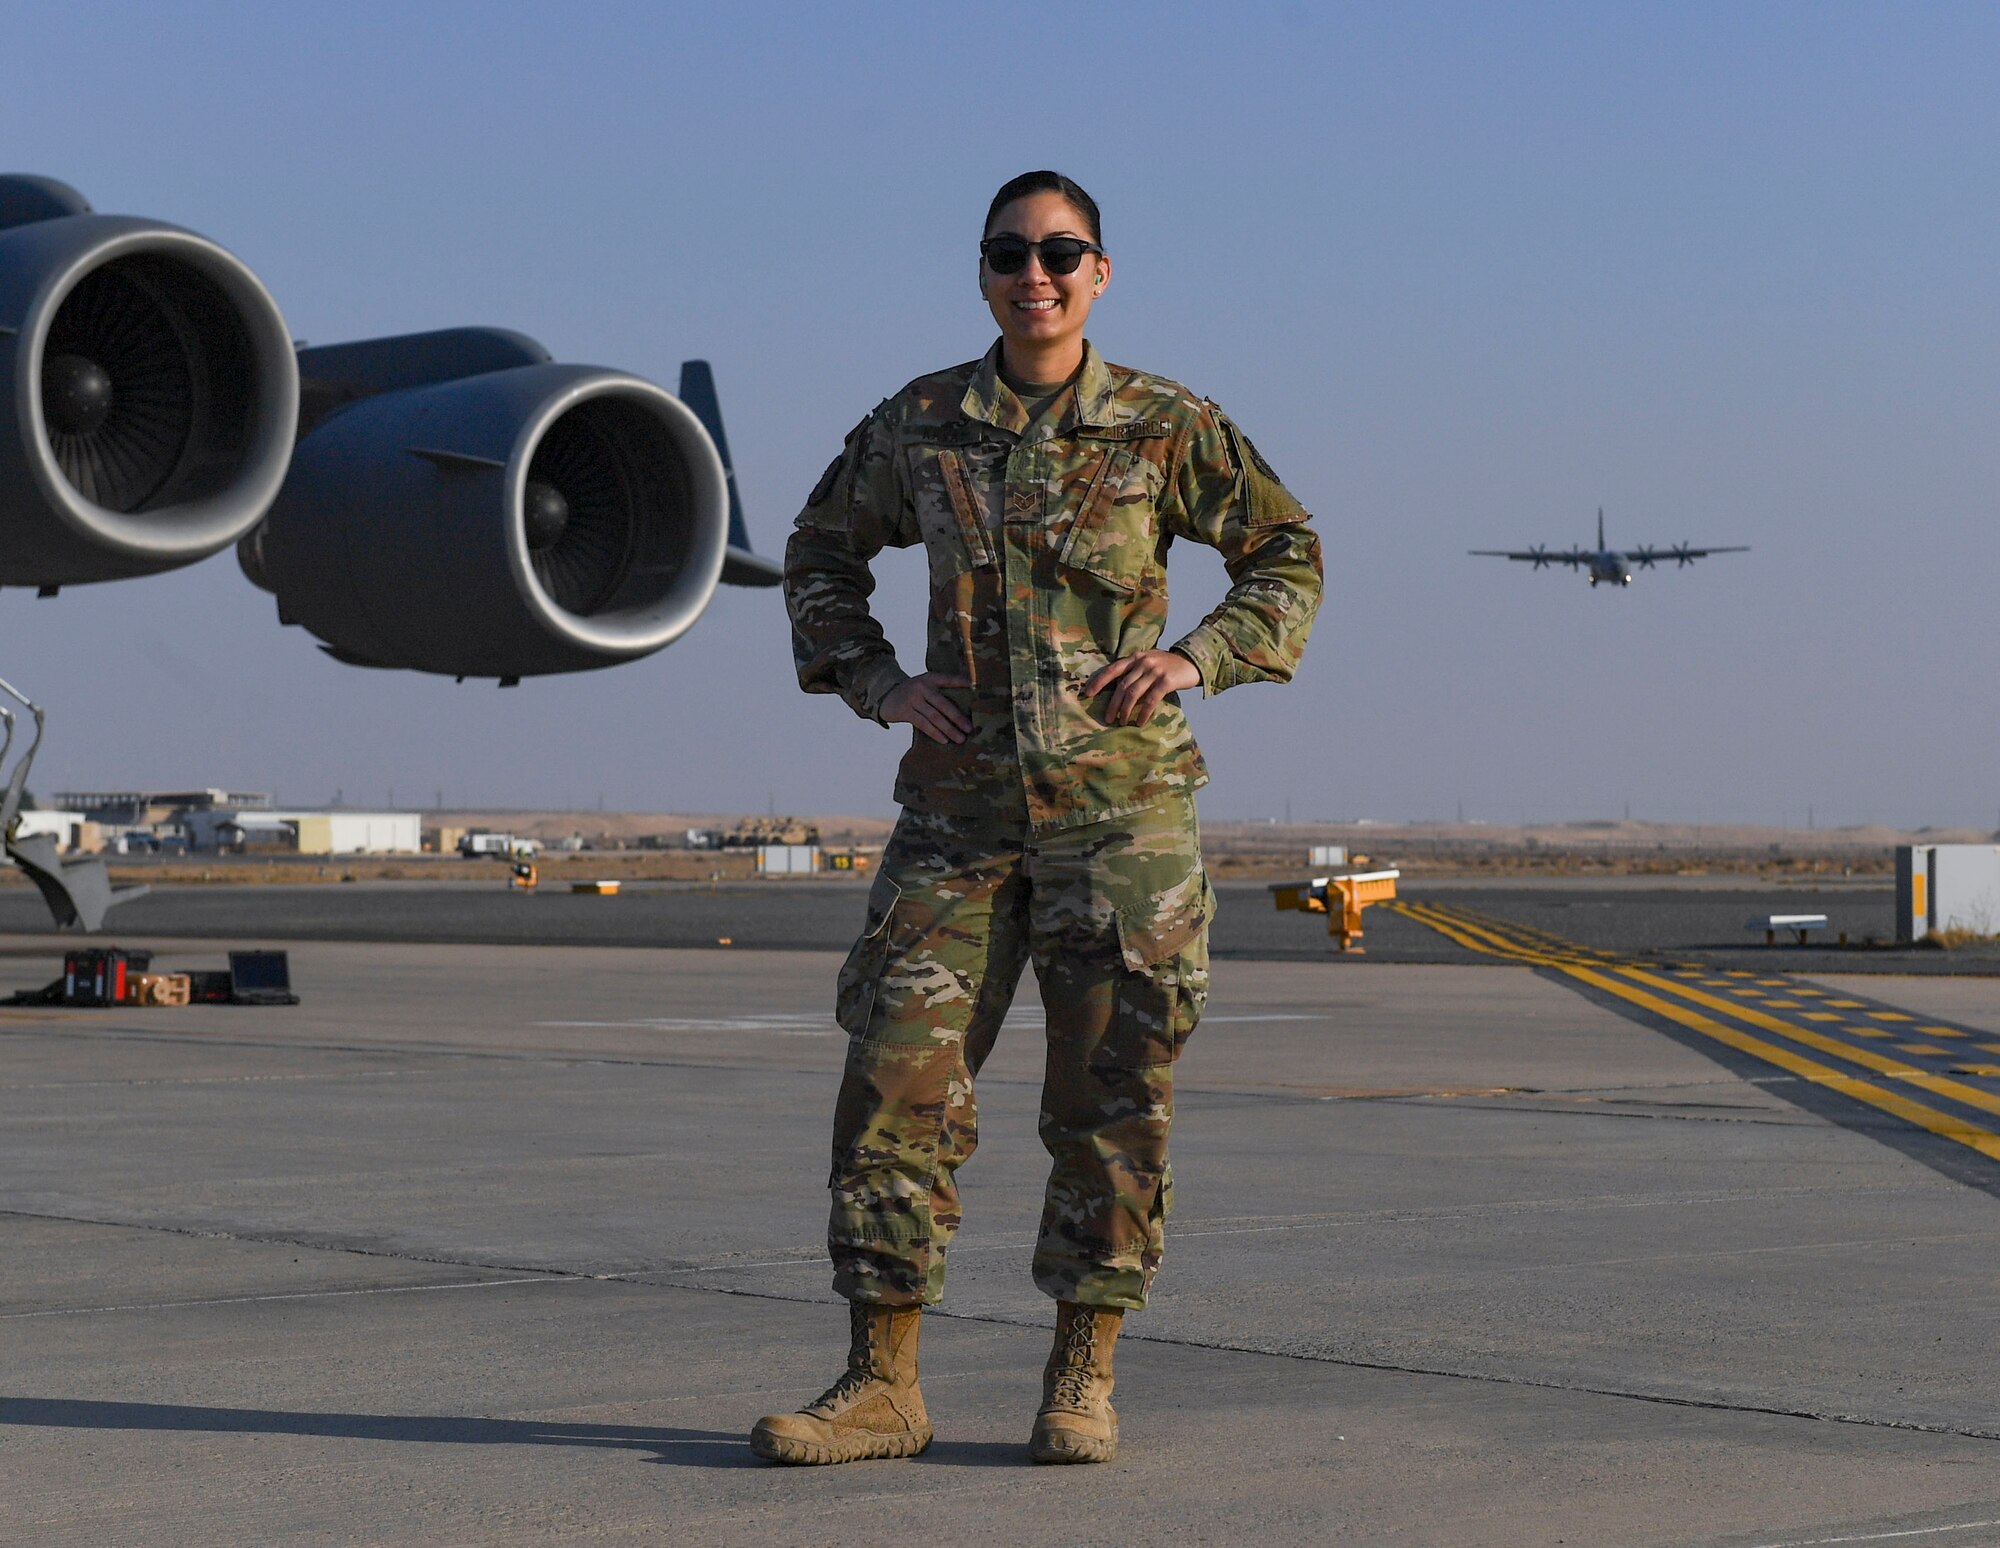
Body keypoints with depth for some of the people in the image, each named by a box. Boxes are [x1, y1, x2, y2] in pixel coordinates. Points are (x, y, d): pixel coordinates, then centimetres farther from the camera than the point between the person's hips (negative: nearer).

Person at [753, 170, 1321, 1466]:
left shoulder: (1166, 428, 0)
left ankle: (1083, 1381, 13)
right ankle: (883, 1384, 1)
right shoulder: (918, 427, 5)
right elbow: (820, 555, 19)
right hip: (960, 809, 2)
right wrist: (874, 682, 4)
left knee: (1113, 1101, 1)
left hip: (1122, 807, -1)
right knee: (896, 1079, -5)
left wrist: (1198, 657, -5)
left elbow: (1289, 556, 9)